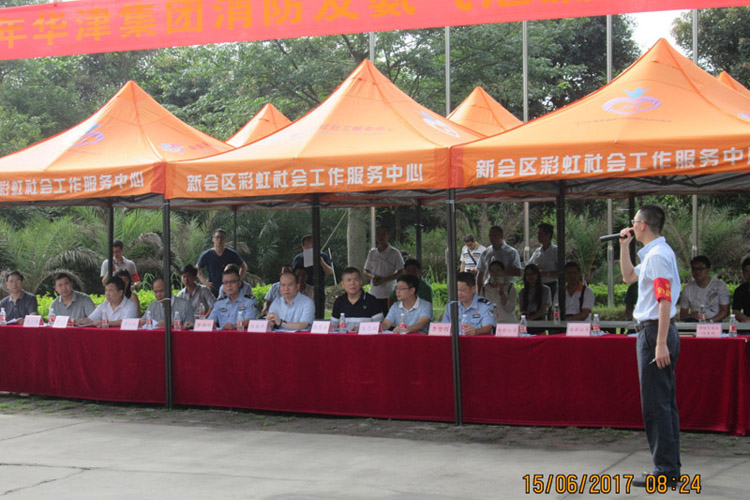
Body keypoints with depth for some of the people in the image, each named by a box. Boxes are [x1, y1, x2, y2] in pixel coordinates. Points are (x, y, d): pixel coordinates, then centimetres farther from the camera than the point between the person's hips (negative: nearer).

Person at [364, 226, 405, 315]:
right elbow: (366, 272, 18)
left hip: (388, 295, -4)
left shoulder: (394, 253, -1)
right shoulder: (372, 253, 13)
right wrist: (372, 277, -7)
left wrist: (383, 280, -15)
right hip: (373, 294, 4)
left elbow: (401, 272, -4)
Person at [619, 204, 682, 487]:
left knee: (655, 404, -7)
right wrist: (624, 247, 22)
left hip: (654, 331, -11)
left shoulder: (657, 255, -15)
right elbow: (628, 277, 33)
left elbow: (665, 301, -23)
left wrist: (660, 344, -26)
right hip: (659, 332, 11)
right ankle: (671, 467, 17)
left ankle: (664, 470, -5)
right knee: (665, 402, 12)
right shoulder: (655, 253, 17)